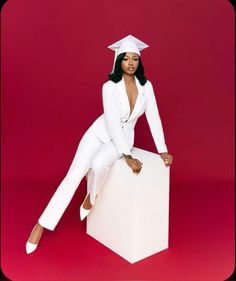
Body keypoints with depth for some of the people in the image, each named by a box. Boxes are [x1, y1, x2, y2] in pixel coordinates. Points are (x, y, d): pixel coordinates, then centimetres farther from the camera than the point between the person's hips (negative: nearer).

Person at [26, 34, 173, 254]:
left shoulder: (146, 86, -6)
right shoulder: (109, 87, -17)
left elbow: (154, 119, -4)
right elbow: (112, 123, -23)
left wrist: (163, 151, -8)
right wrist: (128, 157, -26)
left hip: (124, 137, 2)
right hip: (100, 133, -1)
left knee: (99, 165, -31)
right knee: (74, 175, -17)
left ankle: (91, 198, 4)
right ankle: (41, 224, -6)